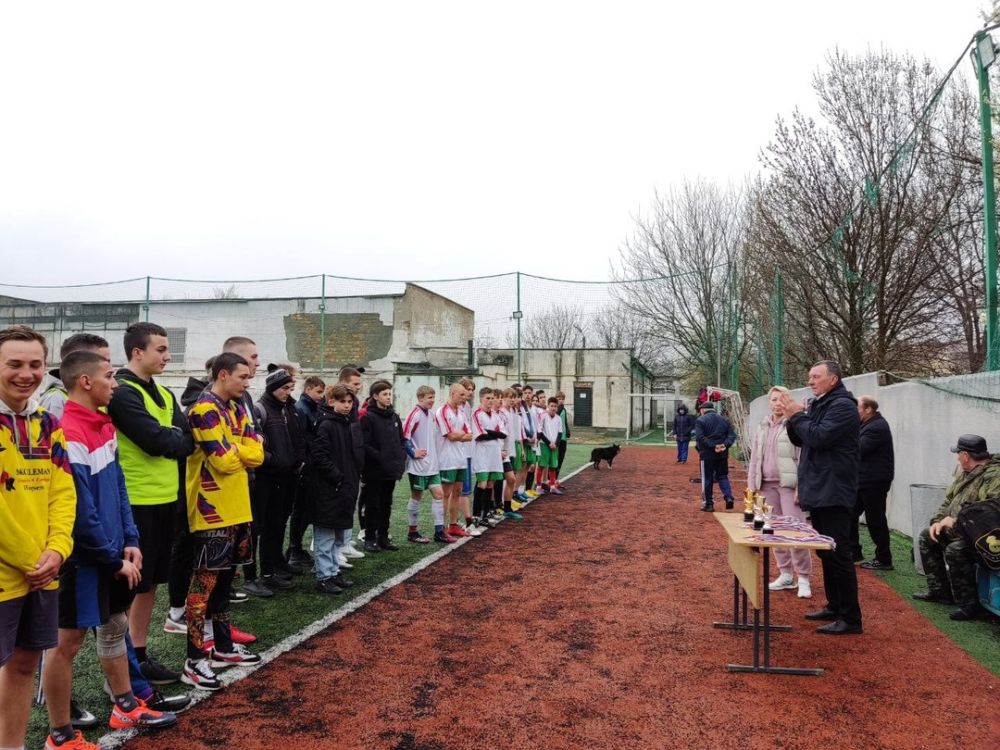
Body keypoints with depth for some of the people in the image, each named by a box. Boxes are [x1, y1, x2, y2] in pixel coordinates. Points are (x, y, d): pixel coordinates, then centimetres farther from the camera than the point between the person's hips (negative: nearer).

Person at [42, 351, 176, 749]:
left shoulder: (104, 425, 7)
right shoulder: (69, 434, -22)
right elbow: (80, 511, -22)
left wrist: (129, 541, 5)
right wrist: (114, 559, -14)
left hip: (112, 553, 9)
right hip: (83, 558, -9)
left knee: (114, 625, 19)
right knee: (67, 641, 4)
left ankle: (125, 708, 35)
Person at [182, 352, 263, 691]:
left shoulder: (236, 408, 14)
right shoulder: (205, 410, -15)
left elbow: (256, 453, 4)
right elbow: (225, 461, -22)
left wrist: (233, 450, -11)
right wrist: (242, 450, -4)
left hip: (236, 507, 9)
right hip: (212, 509, -9)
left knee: (225, 576, 17)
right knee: (205, 580, -5)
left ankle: (223, 646, 28)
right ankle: (195, 660, 2)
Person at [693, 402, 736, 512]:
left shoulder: (700, 420, -5)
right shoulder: (724, 420, 11)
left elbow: (700, 437, -18)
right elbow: (732, 435, 3)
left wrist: (713, 446, -18)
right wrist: (725, 445, -10)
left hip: (707, 454, -4)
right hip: (723, 454, 4)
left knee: (707, 479, 5)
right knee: (722, 476, 17)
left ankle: (708, 504, 8)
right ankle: (729, 496, -3)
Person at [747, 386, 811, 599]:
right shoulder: (762, 428, 14)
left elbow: (803, 458, -12)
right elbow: (754, 459, 16)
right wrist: (752, 485, 11)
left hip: (788, 484, -6)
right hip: (767, 484, 7)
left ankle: (803, 578, 0)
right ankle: (786, 574, 20)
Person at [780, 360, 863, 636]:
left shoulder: (842, 406, -13)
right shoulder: (818, 404, 16)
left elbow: (819, 437, -24)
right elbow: (799, 439, 15)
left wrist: (797, 415, -12)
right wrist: (793, 417, -2)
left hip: (833, 493, -10)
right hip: (818, 491, 10)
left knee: (837, 554, -8)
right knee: (825, 552, 16)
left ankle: (851, 618, -2)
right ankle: (835, 606, 26)